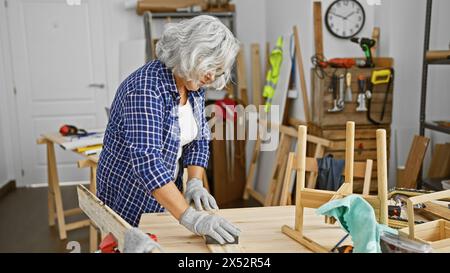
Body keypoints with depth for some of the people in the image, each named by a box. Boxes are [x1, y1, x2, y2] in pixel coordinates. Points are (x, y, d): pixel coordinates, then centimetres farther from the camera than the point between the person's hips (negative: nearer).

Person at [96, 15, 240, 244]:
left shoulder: (194, 85, -3)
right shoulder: (146, 89, -29)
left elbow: (199, 138, 3)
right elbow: (146, 158, -37)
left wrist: (195, 183, -11)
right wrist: (189, 217, -42)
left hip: (165, 193, 7)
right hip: (130, 195, -7)